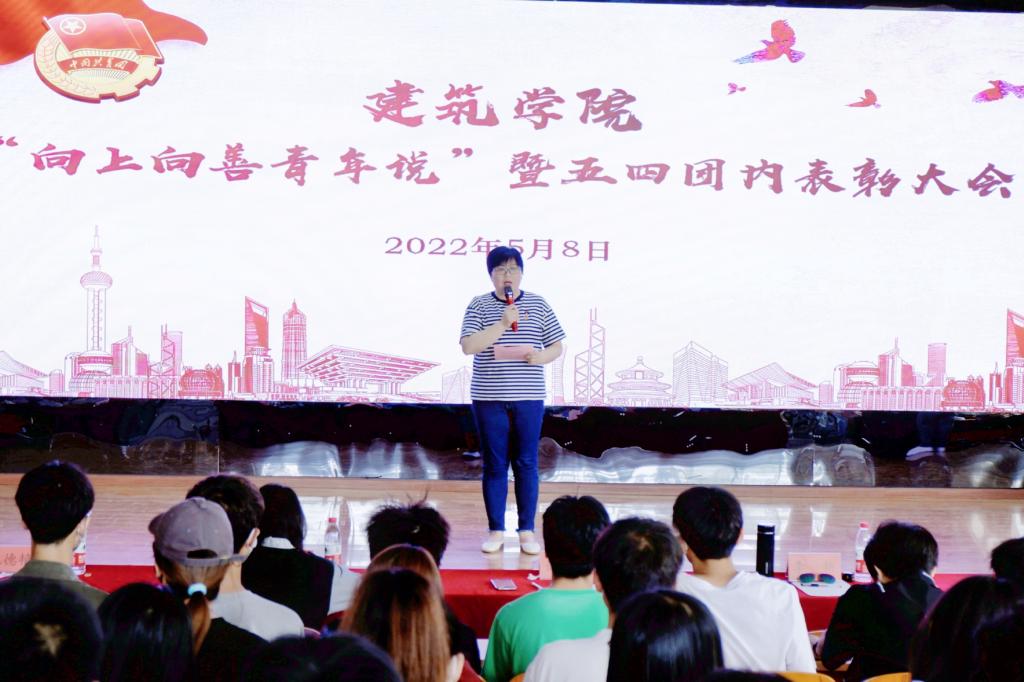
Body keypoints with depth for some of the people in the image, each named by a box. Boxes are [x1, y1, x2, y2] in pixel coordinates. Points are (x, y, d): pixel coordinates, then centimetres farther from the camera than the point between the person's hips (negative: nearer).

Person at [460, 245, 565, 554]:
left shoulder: (538, 305, 7)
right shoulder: (479, 305, 2)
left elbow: (557, 346, 10)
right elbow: (468, 346, -11)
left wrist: (540, 356, -12)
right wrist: (502, 324, -20)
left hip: (528, 399, 1)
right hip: (489, 399, -1)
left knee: (526, 464, 3)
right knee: (494, 465, 4)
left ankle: (527, 530, 11)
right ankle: (496, 531, 12)